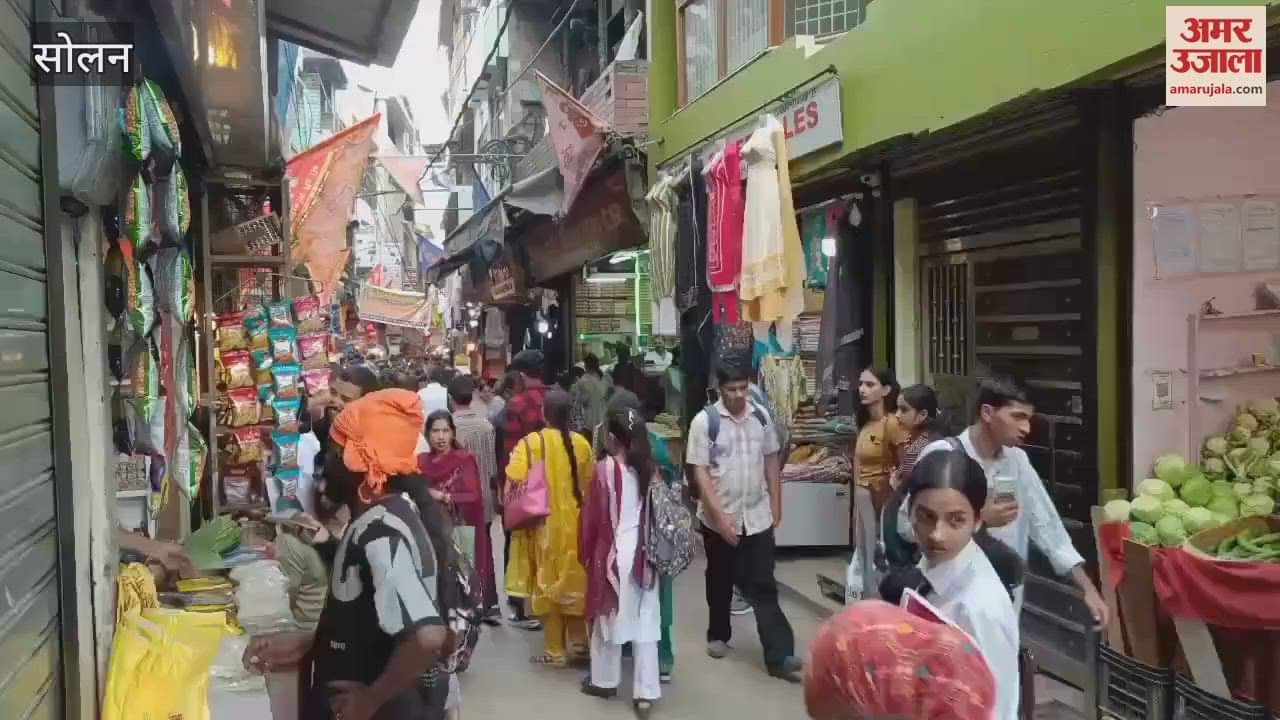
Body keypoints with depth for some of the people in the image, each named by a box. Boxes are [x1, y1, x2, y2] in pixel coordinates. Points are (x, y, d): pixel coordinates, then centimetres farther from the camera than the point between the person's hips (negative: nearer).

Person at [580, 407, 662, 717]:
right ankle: (645, 691, 6)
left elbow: (593, 514, -7)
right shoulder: (650, 468, 0)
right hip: (644, 554, 3)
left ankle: (605, 680, 28)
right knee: (646, 620, 6)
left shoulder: (605, 467, -12)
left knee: (610, 616, 13)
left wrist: (585, 550, 5)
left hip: (614, 551, -3)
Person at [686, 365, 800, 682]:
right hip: (718, 518, -2)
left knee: (763, 586, 1)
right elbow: (700, 472, -13)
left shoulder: (761, 416, 0)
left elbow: (771, 461, 9)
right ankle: (718, 634, 37)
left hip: (757, 516, 2)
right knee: (720, 582, 16)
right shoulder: (704, 421, -12)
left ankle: (779, 655, 0)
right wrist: (720, 516, -19)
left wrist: (776, 505, 7)